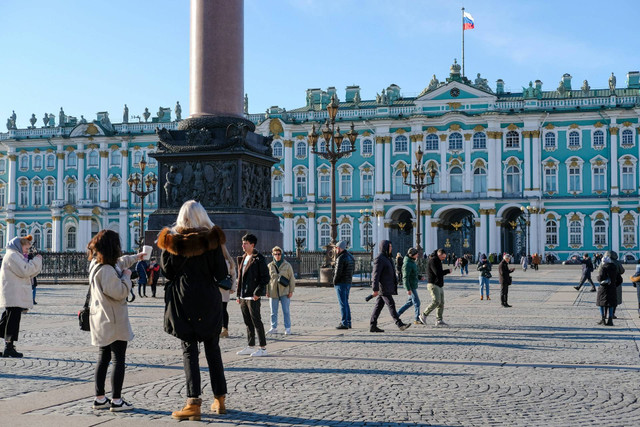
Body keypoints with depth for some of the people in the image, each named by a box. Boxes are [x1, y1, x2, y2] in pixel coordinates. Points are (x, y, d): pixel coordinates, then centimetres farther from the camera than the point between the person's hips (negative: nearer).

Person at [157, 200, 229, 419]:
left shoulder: (173, 241, -5)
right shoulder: (212, 239, -5)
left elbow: (167, 271, 1)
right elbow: (221, 273, -5)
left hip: (184, 302, -1)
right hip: (208, 301, 1)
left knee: (189, 351, 2)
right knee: (213, 350, 12)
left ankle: (194, 403, -5)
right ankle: (219, 399, 19)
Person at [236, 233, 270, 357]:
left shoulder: (259, 259, -9)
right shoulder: (243, 258, 15)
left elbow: (265, 278, -12)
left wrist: (257, 293, -17)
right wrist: (239, 294, 15)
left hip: (253, 296, -8)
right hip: (244, 296, 8)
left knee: (256, 321, -6)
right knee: (248, 322, 12)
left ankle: (263, 348, -1)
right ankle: (251, 347, 19)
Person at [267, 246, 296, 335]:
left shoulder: (287, 265, 1)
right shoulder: (270, 266, 6)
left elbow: (292, 279, 3)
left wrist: (291, 291, -3)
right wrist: (267, 291, 5)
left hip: (284, 292, -2)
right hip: (273, 292, 2)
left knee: (286, 311, -2)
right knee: (273, 312, 7)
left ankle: (287, 328, 3)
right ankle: (274, 328, 17)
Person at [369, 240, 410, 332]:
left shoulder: (386, 258, 18)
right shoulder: (379, 259, -13)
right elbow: (375, 274, -18)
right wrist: (375, 289, -22)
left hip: (386, 288, 10)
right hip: (383, 288, -10)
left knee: (378, 306, 8)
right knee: (391, 305, -9)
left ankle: (372, 326, 9)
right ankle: (400, 324, -8)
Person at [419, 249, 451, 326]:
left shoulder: (438, 261, 17)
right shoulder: (433, 261, -14)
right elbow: (438, 273, -21)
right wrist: (448, 271, -10)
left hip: (439, 286, 10)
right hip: (433, 285, -10)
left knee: (441, 303, 3)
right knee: (436, 302, -19)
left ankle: (439, 321, 3)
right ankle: (423, 315, -8)